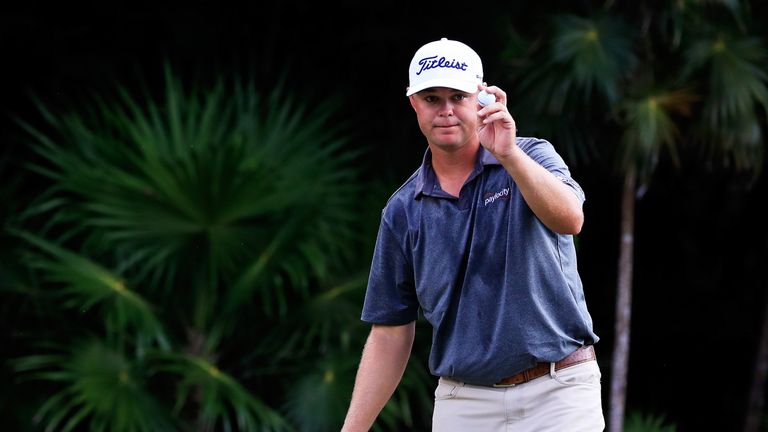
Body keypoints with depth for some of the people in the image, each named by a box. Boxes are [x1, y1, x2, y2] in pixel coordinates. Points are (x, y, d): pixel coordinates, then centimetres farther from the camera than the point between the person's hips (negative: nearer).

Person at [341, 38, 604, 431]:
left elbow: (570, 219, -21)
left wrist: (509, 155, -34)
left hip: (557, 395, -2)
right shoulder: (403, 211, 7)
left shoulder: (531, 158, 1)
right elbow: (390, 333, 9)